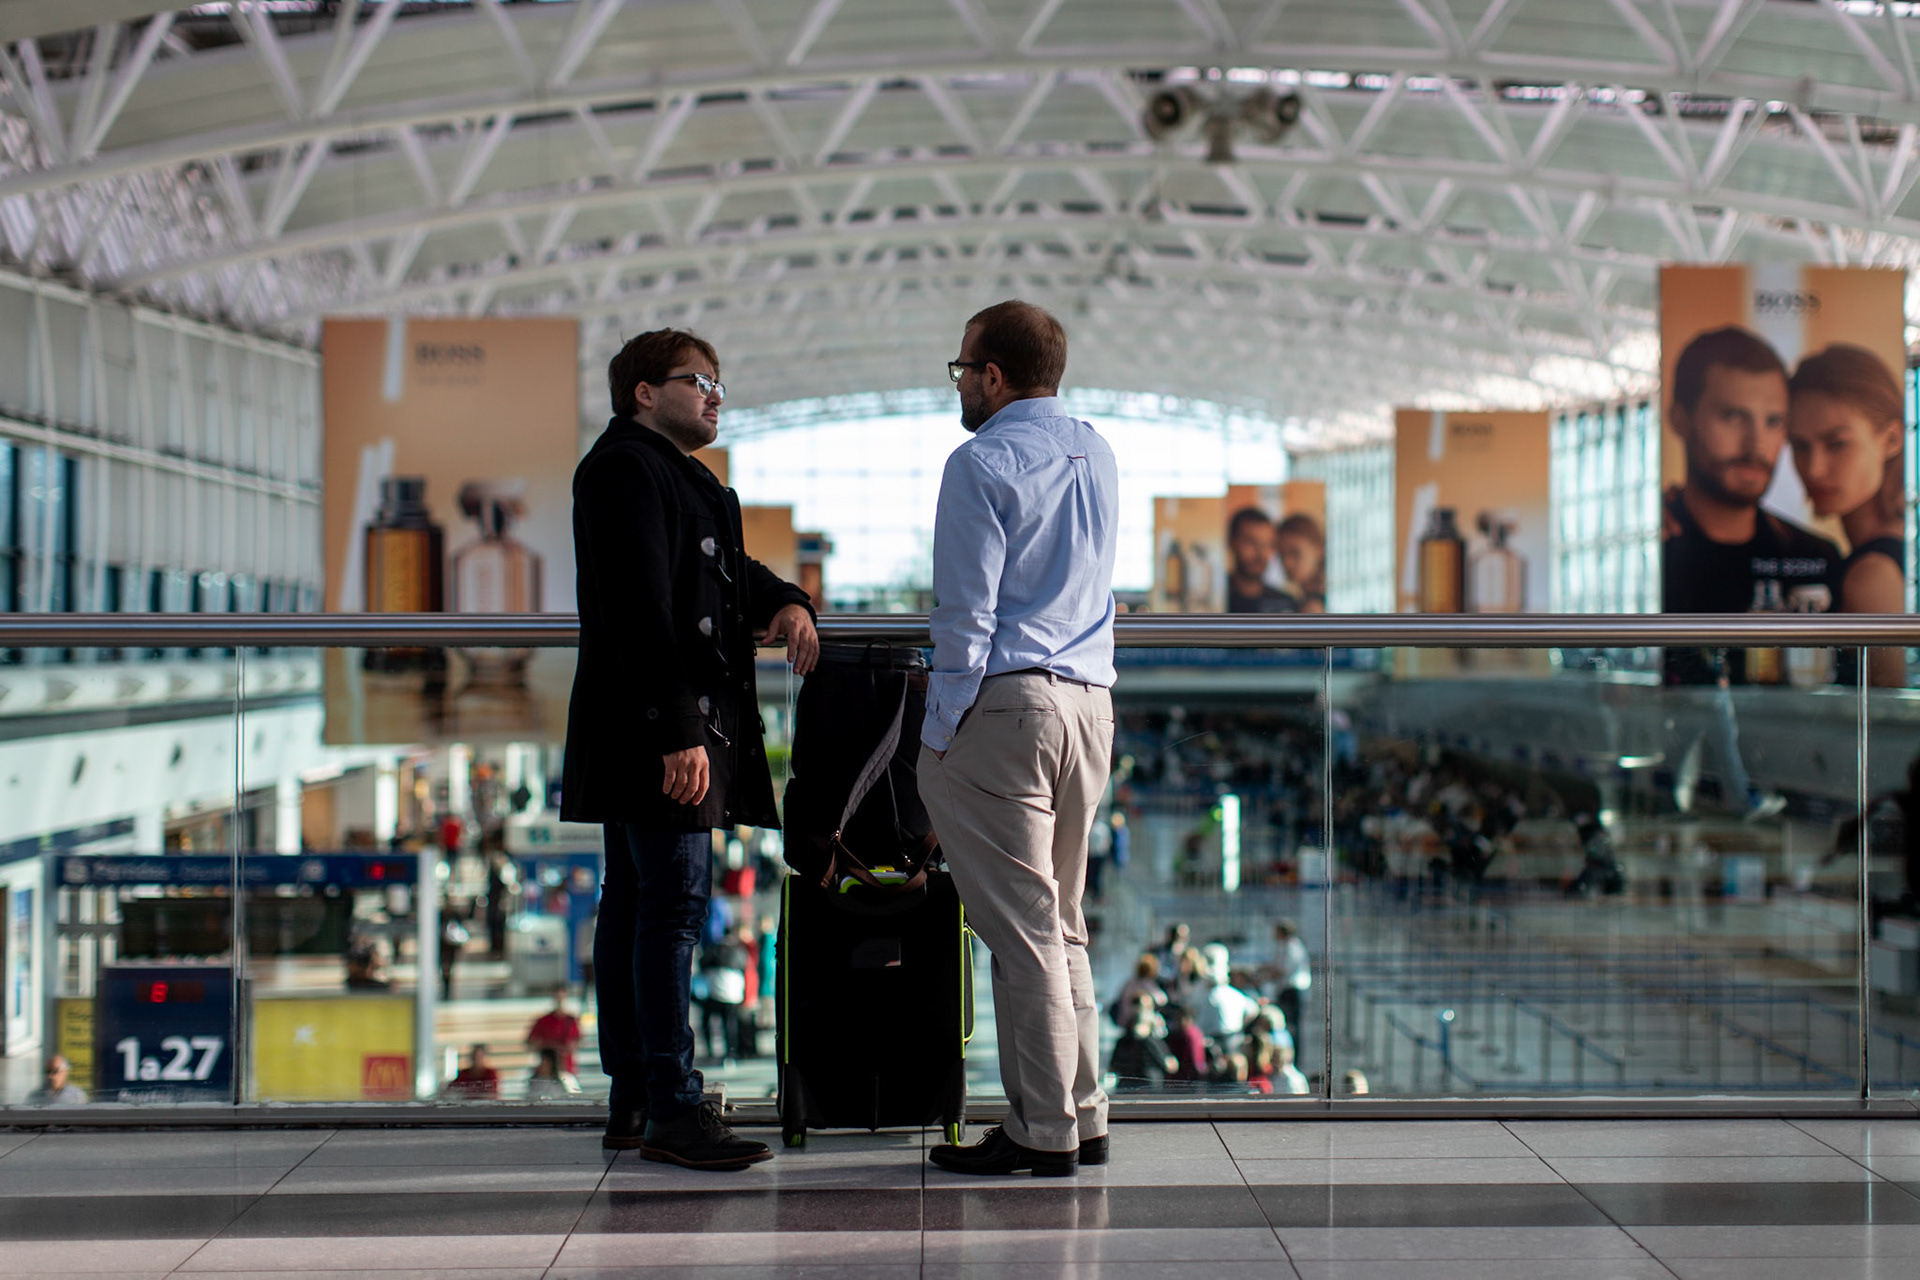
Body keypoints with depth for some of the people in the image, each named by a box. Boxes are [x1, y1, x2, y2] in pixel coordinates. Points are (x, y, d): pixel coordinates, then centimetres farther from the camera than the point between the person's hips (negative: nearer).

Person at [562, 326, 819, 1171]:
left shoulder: (679, 474, 23)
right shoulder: (624, 467, -10)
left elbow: (732, 570, 31)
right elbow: (640, 608, -19)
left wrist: (786, 603, 7)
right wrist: (679, 731, -25)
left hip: (668, 731, 11)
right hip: (652, 725, -11)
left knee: (636, 901, 11)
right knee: (675, 899, -13)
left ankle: (631, 1104, 15)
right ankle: (671, 1109, -12)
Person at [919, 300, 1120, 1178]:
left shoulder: (983, 462, -10)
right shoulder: (1096, 455, 15)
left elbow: (967, 612, -14)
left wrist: (937, 733, -8)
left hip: (1006, 703, -8)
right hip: (1090, 700, 8)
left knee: (1021, 924, -3)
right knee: (1061, 921, 14)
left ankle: (1042, 1131, 0)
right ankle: (1082, 1117, 16)